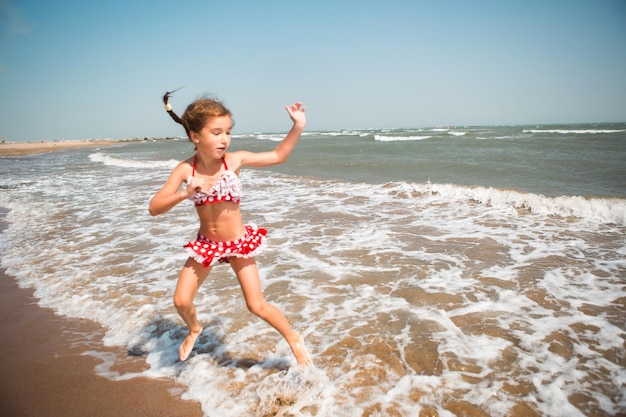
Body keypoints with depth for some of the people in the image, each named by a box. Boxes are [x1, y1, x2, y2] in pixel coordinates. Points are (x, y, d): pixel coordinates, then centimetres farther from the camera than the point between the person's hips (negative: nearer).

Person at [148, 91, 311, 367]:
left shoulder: (236, 159, -14)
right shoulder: (185, 170, -13)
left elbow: (278, 156, -5)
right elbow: (154, 208, -16)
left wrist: (297, 127, -17)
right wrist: (185, 193, -32)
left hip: (239, 243, -2)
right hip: (205, 245, 2)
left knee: (257, 306, -1)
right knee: (181, 301, 5)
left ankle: (294, 340, 24)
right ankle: (194, 329, 41)